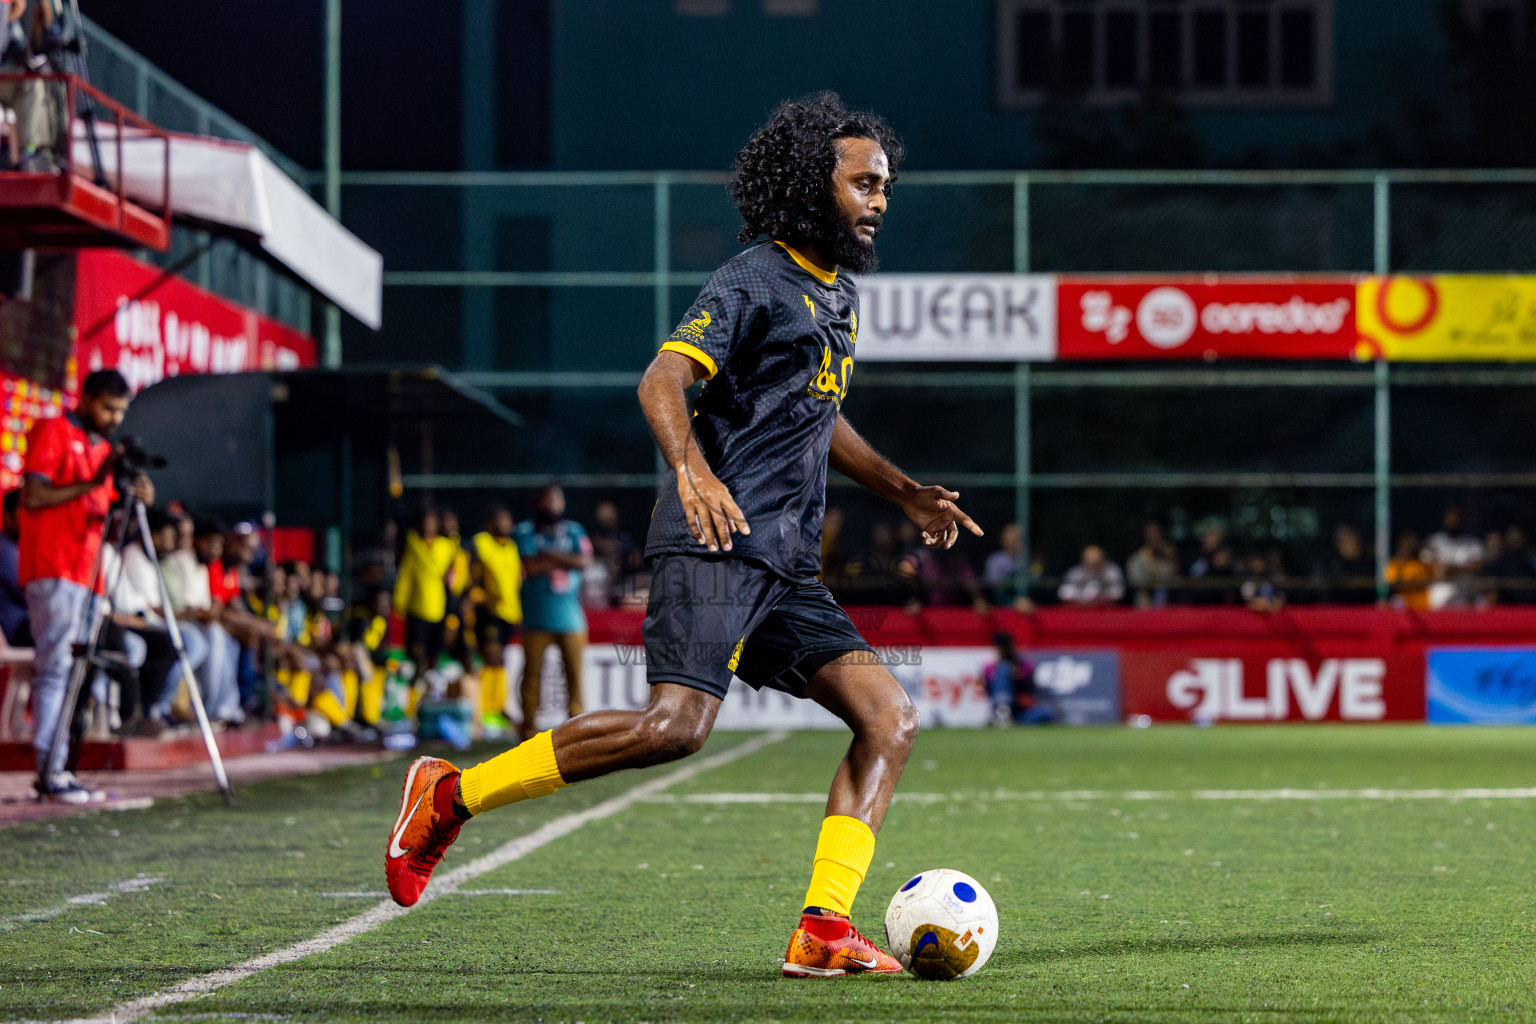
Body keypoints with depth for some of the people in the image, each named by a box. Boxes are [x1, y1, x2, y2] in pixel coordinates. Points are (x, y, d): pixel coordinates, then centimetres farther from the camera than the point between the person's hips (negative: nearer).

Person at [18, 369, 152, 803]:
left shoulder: (103, 448, 21)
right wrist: (91, 484, -17)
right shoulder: (53, 433, -2)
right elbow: (33, 497, -12)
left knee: (68, 670, 5)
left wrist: (137, 502, 0)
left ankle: (56, 770, 4)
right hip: (52, 570, -8)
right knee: (55, 666, -13)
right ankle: (50, 771, -17)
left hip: (84, 571, 8)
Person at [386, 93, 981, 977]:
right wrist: (693, 470, -37)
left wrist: (905, 492, 33)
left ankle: (822, 932, -7)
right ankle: (450, 796, -11)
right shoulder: (756, 282, -5)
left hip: (786, 568, 9)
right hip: (715, 543, -9)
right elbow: (663, 380, -20)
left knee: (891, 719, -4)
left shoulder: (842, 293, 23)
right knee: (677, 724, -24)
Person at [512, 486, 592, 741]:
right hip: (537, 619, -2)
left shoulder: (574, 531, 13)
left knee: (574, 671, -3)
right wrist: (565, 560, -3)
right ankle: (528, 727, 5)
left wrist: (549, 555, -8)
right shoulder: (526, 532, 6)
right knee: (532, 674, -3)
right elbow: (529, 566, -9)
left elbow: (585, 560, -4)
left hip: (570, 617, 2)